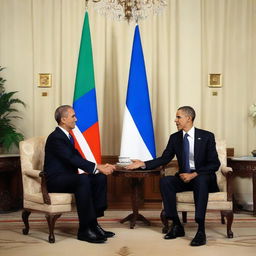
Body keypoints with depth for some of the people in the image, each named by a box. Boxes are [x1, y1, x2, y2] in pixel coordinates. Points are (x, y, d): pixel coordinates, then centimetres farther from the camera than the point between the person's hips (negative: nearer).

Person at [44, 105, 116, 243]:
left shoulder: (66, 136, 15)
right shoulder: (55, 137, -16)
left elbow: (78, 158, 11)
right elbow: (72, 159, -25)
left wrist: (100, 167, -4)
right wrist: (98, 167, -26)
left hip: (67, 177, 10)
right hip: (55, 180, -9)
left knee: (100, 178, -6)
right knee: (83, 179, -35)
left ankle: (93, 223, -8)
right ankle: (85, 229, -30)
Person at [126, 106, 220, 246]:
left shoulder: (206, 136, -6)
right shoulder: (175, 138, 6)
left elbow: (215, 164, -9)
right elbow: (164, 159, 6)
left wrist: (194, 174, -22)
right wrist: (143, 164, -9)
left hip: (203, 178, -4)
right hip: (184, 177, 4)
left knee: (201, 181, -39)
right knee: (164, 181, -25)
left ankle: (201, 230, -38)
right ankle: (176, 226, -19)